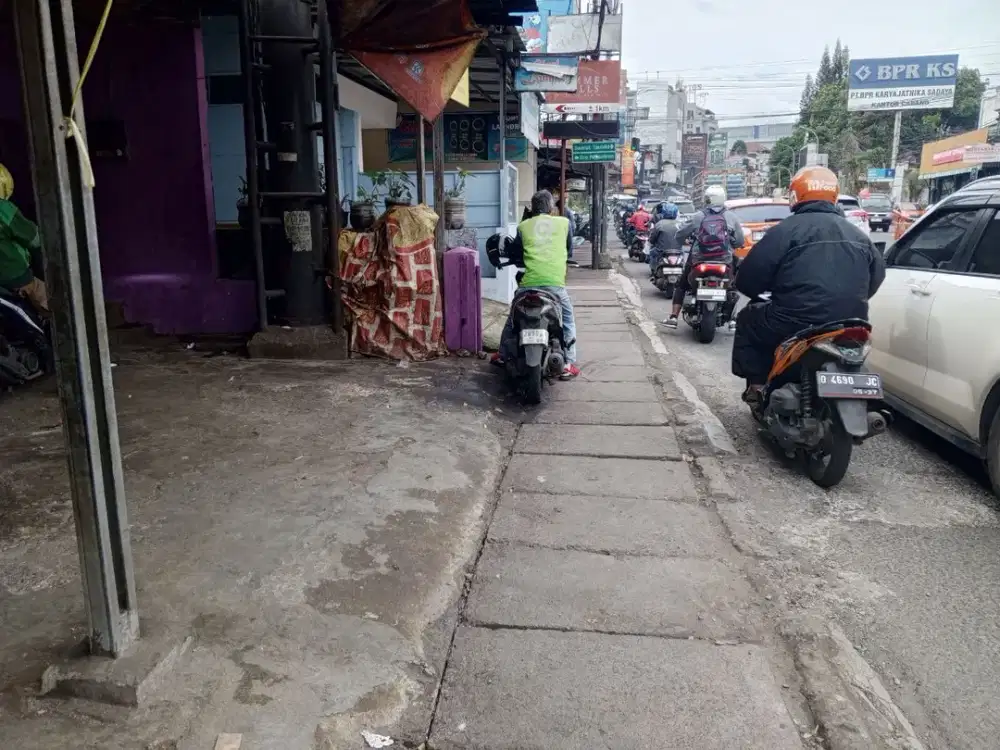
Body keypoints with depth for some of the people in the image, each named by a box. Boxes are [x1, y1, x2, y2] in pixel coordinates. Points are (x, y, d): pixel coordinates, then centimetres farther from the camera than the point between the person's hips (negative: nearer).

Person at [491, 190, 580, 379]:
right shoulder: (564, 222, 11)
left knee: (513, 317, 22)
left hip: (529, 282, 2)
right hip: (555, 282, -1)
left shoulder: (523, 226, 12)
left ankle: (502, 355, 33)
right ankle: (568, 364, 6)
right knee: (568, 321, 14)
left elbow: (512, 254, 18)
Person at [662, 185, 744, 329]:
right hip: (725, 262, 1)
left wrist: (685, 241, 24)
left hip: (698, 261, -1)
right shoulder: (731, 218, -1)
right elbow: (740, 241, 1)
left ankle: (673, 317, 6)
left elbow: (680, 235, 1)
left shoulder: (698, 217, -4)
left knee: (681, 285, 17)